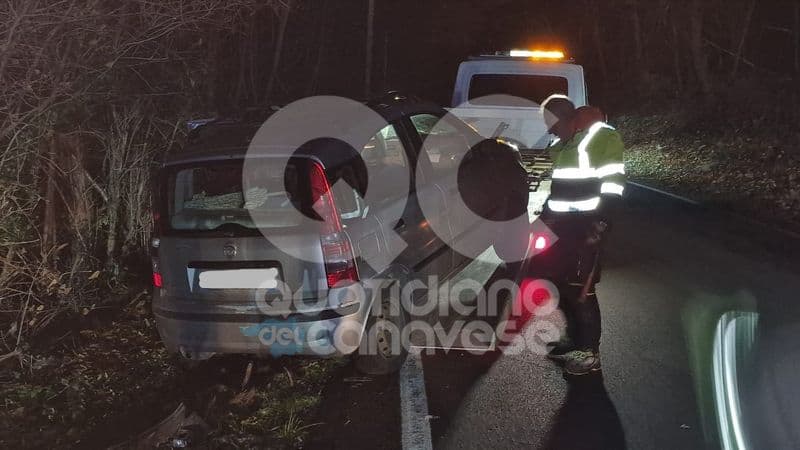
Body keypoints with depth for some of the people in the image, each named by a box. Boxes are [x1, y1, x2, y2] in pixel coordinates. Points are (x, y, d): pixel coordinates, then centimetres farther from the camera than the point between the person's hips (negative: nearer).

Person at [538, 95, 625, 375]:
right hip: (562, 226, 8)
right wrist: (546, 215, 21)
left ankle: (590, 352, 3)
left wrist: (599, 225, -19)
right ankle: (575, 339, 26)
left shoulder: (603, 138, -9)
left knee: (581, 290, -6)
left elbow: (613, 185, -14)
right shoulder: (561, 145, 18)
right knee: (563, 285, 11)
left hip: (586, 228, -8)